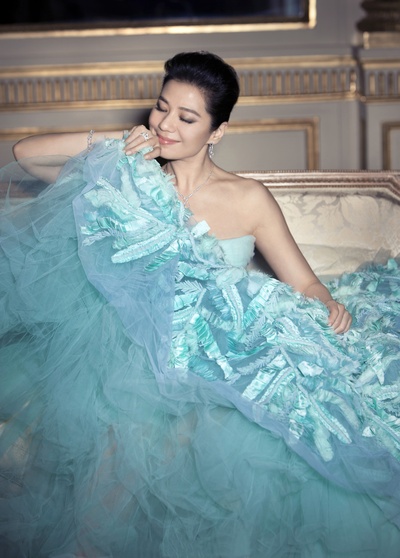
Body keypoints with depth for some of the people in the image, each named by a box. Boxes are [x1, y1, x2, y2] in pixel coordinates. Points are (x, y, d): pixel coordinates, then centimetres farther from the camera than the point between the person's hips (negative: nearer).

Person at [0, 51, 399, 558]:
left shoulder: (248, 200, 6)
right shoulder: (130, 181, 10)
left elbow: (303, 283, 6)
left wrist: (330, 308, -17)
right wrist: (109, 141, -2)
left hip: (214, 363, -1)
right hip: (132, 357, 2)